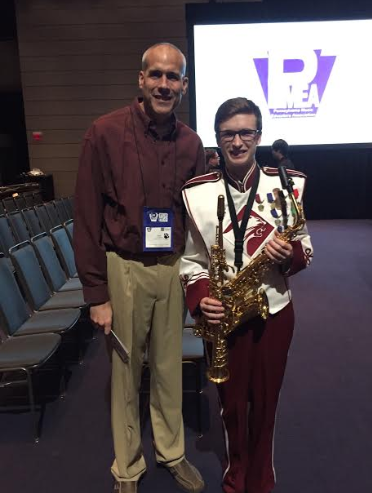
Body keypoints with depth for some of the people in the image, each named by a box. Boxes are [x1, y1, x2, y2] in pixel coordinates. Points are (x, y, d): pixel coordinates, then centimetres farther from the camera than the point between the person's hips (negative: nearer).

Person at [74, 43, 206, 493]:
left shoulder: (191, 143, 3)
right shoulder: (105, 133, -9)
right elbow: (87, 218, -9)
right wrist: (96, 294, -10)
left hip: (173, 267, 3)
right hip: (124, 269, -3)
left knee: (169, 367, 17)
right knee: (125, 372, 12)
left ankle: (172, 452, 41)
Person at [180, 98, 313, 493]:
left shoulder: (287, 185, -6)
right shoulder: (197, 193, -7)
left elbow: (305, 252, 2)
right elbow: (190, 259, -1)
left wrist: (290, 252, -21)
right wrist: (200, 300, -17)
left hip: (274, 311, 1)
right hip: (223, 316, 0)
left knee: (265, 402, 17)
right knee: (232, 403, 17)